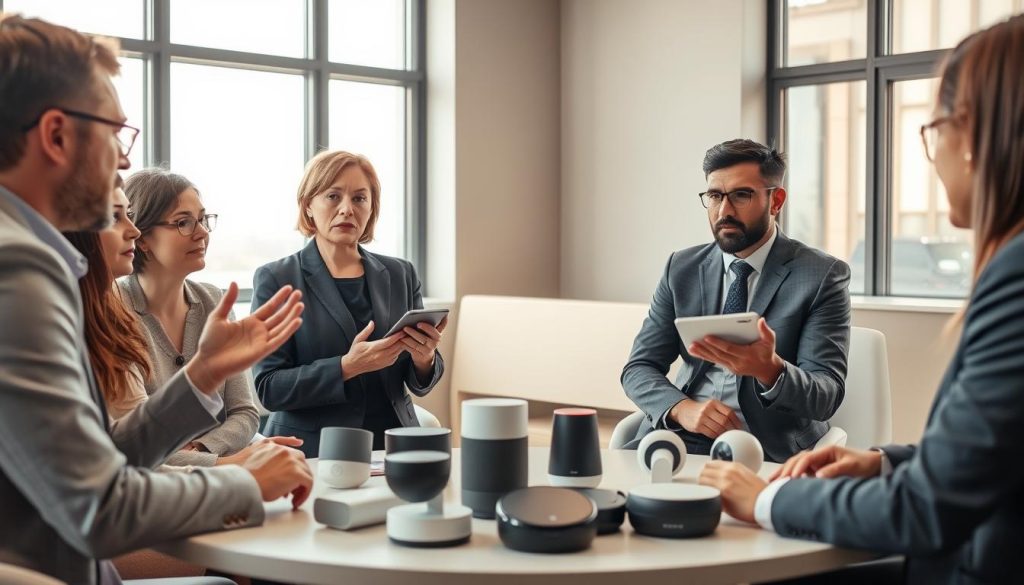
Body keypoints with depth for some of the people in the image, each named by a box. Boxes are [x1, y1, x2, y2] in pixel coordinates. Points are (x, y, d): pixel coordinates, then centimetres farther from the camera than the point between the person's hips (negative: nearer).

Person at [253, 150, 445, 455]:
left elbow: (418, 384, 13)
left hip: (392, 445, 4)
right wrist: (347, 367, -19)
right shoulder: (276, 279, 0)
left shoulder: (400, 274, 9)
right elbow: (268, 388, -6)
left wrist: (424, 359, -9)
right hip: (313, 450, -3)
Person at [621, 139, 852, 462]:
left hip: (770, 447, -3)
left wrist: (769, 369, -31)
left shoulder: (823, 276, -2)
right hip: (683, 434, 3)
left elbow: (826, 397, -8)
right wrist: (682, 408, -14)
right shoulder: (682, 268, 11)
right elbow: (638, 369, 9)